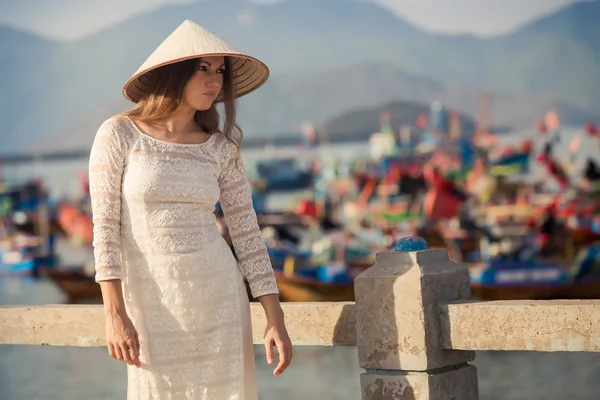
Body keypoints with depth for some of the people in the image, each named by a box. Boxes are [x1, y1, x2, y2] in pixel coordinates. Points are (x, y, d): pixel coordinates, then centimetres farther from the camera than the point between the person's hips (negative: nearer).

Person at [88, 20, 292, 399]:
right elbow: (105, 227, -8)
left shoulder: (221, 148, 3)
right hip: (152, 300, -2)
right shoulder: (119, 134, -5)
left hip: (218, 292, 2)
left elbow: (248, 234, 5)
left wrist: (276, 320, 0)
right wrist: (115, 314, -15)